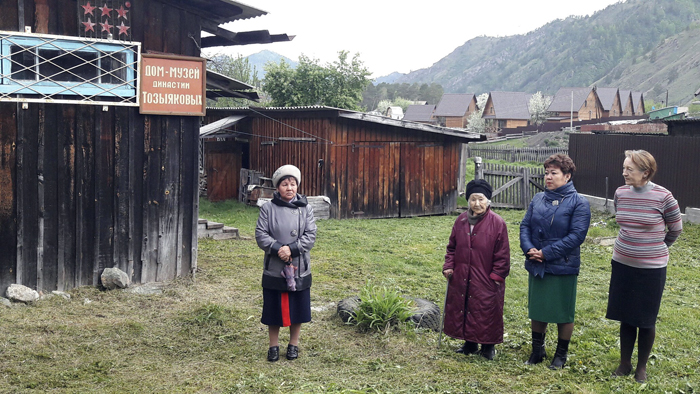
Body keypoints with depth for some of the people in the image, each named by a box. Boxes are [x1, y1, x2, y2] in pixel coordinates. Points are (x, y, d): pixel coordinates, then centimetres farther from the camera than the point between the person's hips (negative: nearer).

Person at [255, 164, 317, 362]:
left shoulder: (305, 209, 2)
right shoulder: (268, 209, -1)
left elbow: (310, 236, -4)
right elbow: (261, 235, -6)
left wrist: (291, 249, -18)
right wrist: (278, 249, -20)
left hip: (299, 269, 1)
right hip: (274, 269, -1)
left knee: (297, 309, 10)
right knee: (274, 309, 8)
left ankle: (294, 345, 27)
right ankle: (274, 346, 24)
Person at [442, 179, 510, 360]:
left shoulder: (497, 223, -9)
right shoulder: (461, 221, 4)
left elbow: (502, 254, -7)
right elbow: (452, 247, 12)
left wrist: (497, 276, -10)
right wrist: (448, 266, 2)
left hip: (486, 281, -5)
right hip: (461, 279, 5)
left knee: (486, 313, 4)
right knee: (462, 310, 12)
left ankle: (488, 346, 22)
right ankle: (470, 344, 29)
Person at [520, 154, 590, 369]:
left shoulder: (578, 203, -9)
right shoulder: (538, 199, 6)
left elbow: (577, 235, -17)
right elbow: (525, 225, 5)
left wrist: (546, 253, -19)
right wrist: (529, 249, -14)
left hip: (563, 267, -5)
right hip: (536, 266, 5)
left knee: (563, 313, 8)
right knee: (536, 310, 15)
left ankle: (561, 354, 26)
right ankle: (537, 351, 31)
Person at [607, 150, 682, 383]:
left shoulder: (663, 197, -15)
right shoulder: (621, 193, -2)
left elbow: (675, 229, 2)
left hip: (651, 268, -3)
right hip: (622, 264, 4)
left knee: (646, 320, 8)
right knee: (625, 317, 12)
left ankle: (642, 366, 27)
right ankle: (625, 363, 28)